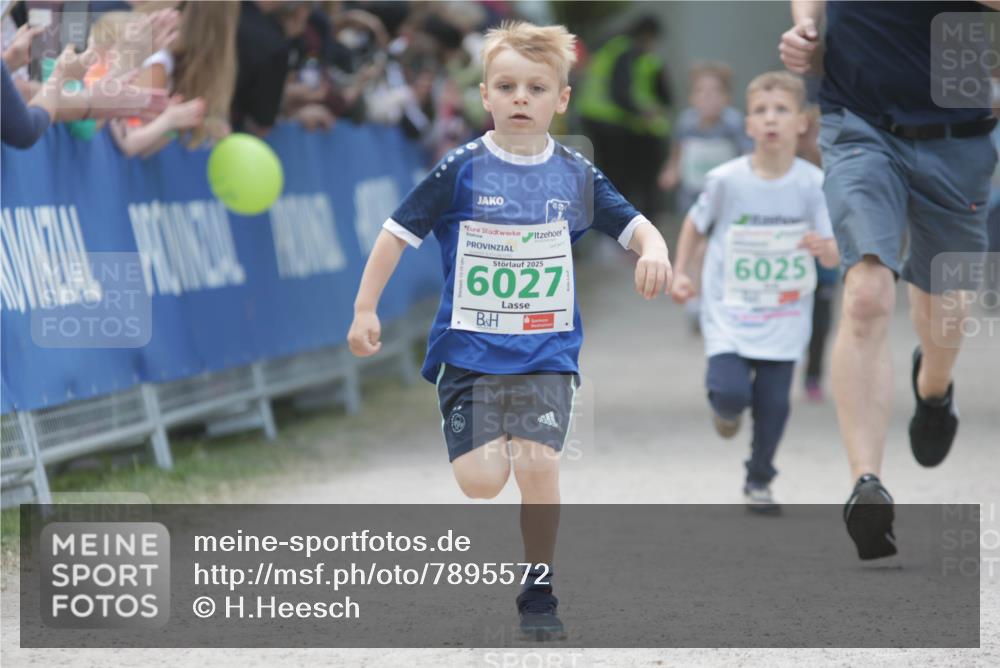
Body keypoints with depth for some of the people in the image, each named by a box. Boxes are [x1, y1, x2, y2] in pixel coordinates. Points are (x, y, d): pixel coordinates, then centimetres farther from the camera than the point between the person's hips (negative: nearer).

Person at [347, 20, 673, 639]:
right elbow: (399, 232, 0)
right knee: (482, 481, -13)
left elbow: (635, 225, 6)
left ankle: (539, 593, 3)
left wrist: (654, 249, -17)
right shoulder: (461, 170, -4)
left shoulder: (577, 175, 2)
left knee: (539, 464, -15)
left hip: (547, 353, 1)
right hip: (470, 350, -1)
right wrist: (366, 309, -3)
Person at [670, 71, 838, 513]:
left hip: (785, 319, 1)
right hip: (729, 313, -1)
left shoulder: (812, 183, -7)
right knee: (732, 392, -18)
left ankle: (759, 482, 24)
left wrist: (823, 248, -27)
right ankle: (725, 405, 21)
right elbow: (695, 225, 9)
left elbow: (834, 257, -4)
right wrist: (680, 274, 3)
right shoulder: (726, 180, -9)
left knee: (773, 404, 0)